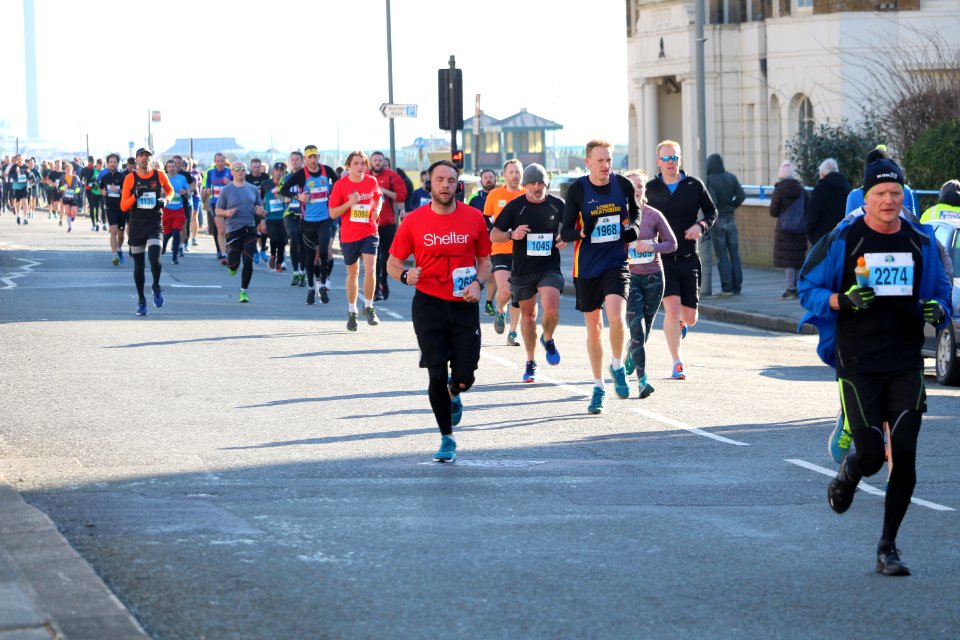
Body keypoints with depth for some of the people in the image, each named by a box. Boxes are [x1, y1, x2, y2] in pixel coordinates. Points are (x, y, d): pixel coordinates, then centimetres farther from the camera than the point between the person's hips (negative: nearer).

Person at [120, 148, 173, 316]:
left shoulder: (159, 175, 1)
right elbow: (123, 206, -1)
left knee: (154, 258, -21)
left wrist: (164, 199, 0)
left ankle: (156, 288, 6)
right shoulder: (130, 178, -1)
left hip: (155, 224, -1)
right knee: (138, 265, 6)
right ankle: (141, 300, 19)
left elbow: (170, 190, 21)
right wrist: (135, 196, -19)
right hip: (136, 225, 1)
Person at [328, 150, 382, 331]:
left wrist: (377, 209, 0)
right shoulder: (340, 185, -7)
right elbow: (332, 213, -6)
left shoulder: (372, 182, 0)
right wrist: (350, 203, -20)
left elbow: (378, 197, 21)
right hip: (349, 236, 0)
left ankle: (368, 307, 2)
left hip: (369, 233, 0)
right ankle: (352, 312, 26)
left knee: (370, 269, -16)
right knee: (353, 273, 11)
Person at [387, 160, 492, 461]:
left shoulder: (474, 218, 1)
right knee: (437, 376, -3)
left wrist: (478, 283, -9)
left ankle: (453, 394, 36)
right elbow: (393, 263, 4)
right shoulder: (413, 221, -3)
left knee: (464, 378, -3)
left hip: (464, 305, 1)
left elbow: (484, 260, 11)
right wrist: (405, 275, -19)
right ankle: (447, 439, 13)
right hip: (428, 304, -1)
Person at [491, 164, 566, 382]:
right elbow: (493, 235, 0)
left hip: (549, 268, -1)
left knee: (551, 310, -21)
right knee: (528, 314, 10)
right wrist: (512, 234, -19)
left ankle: (548, 340, 12)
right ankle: (530, 363, 25)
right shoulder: (515, 206, -3)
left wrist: (566, 239, -4)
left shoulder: (557, 205, 1)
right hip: (522, 270, 1)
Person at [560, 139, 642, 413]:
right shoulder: (577, 189, -7)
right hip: (587, 266, 0)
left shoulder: (623, 185, -1)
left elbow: (635, 209, 20)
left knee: (615, 317, -22)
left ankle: (617, 367, 5)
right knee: (593, 328, 8)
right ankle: (599, 387, 22)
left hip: (616, 262, 0)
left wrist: (632, 226, -1)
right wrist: (583, 232, -27)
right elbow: (565, 232, -5)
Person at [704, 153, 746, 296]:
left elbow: (712, 201, -22)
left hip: (717, 220, -4)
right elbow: (741, 196, 0)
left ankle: (727, 288, -3)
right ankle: (737, 287, 9)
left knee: (722, 255, -1)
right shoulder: (731, 177, 3)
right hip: (730, 219, 4)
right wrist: (731, 206, 11)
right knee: (734, 253, 8)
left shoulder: (709, 180, -13)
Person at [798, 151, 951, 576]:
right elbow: (808, 288, 2)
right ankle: (846, 476, 33)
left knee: (904, 457, -5)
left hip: (906, 363, 3)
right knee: (871, 454, -6)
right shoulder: (843, 239, -3)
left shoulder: (921, 242, 7)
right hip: (857, 364, -3)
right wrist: (843, 300, -18)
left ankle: (888, 547, 7)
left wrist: (938, 310, -7)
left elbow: (941, 291, 17)